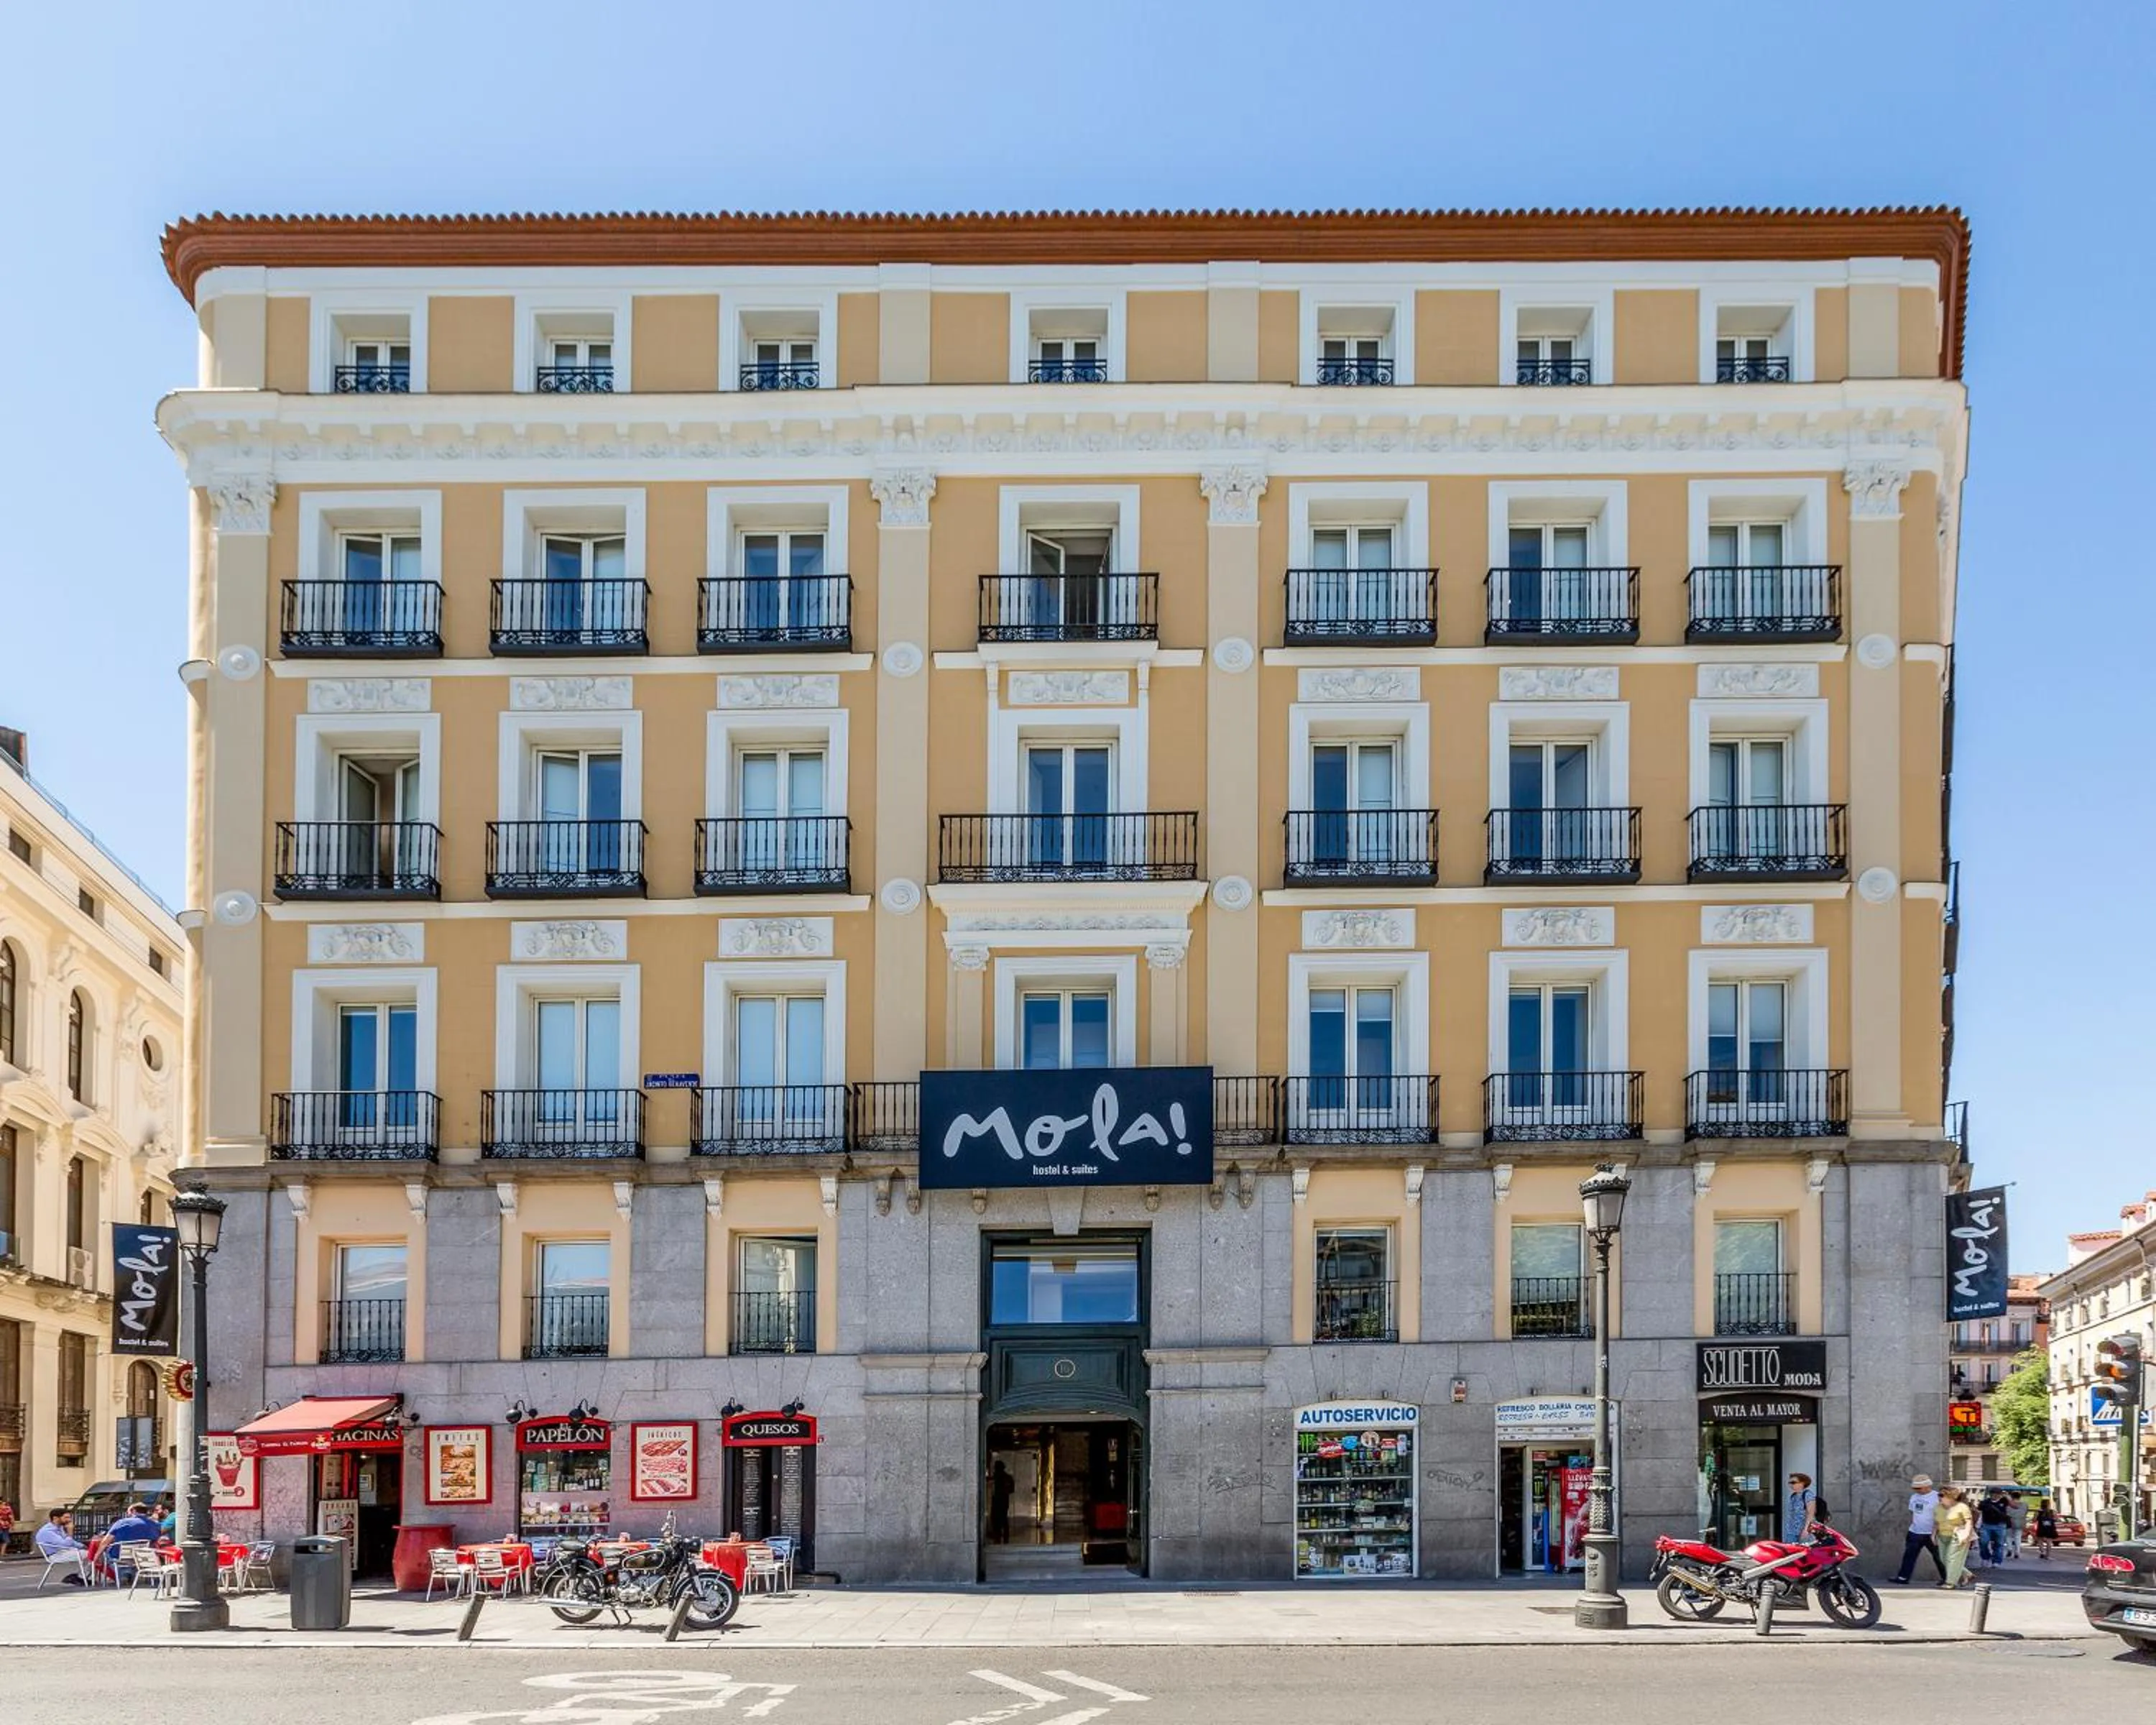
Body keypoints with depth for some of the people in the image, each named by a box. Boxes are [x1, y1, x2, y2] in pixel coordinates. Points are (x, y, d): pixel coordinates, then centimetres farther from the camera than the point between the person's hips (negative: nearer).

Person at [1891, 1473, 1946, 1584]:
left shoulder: (1936, 1497, -13)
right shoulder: (1914, 1497, 9)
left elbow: (1938, 1518, -15)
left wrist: (1934, 1534, -19)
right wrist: (1911, 1527, 15)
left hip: (1930, 1534, -6)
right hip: (1915, 1533, 6)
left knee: (1938, 1557, 4)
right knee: (1909, 1555, 2)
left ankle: (1945, 1578, 15)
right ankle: (1903, 1578, 4)